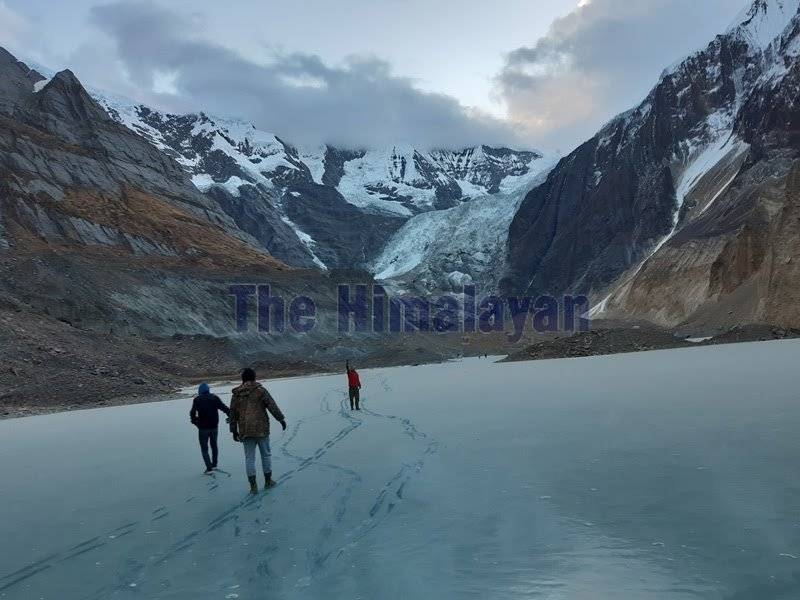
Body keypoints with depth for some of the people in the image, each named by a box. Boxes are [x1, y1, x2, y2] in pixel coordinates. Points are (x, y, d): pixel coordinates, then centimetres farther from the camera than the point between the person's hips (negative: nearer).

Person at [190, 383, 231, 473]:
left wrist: (195, 421, 8)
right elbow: (224, 408, -4)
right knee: (214, 445, 21)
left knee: (204, 448, 5)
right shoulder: (214, 398, 1)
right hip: (214, 426, 3)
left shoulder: (197, 400, -4)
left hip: (203, 428, -3)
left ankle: (209, 467, -3)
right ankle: (214, 464, 29)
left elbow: (192, 413, -7)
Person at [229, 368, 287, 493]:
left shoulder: (236, 394, 6)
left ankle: (253, 486, 7)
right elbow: (272, 406, -10)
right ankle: (268, 481, 22)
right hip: (261, 429, -3)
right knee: (266, 455, 13)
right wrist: (281, 419, -3)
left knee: (249, 458, 7)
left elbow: (232, 414, 11)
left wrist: (234, 431, 20)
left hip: (245, 431, 3)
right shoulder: (260, 390, -5)